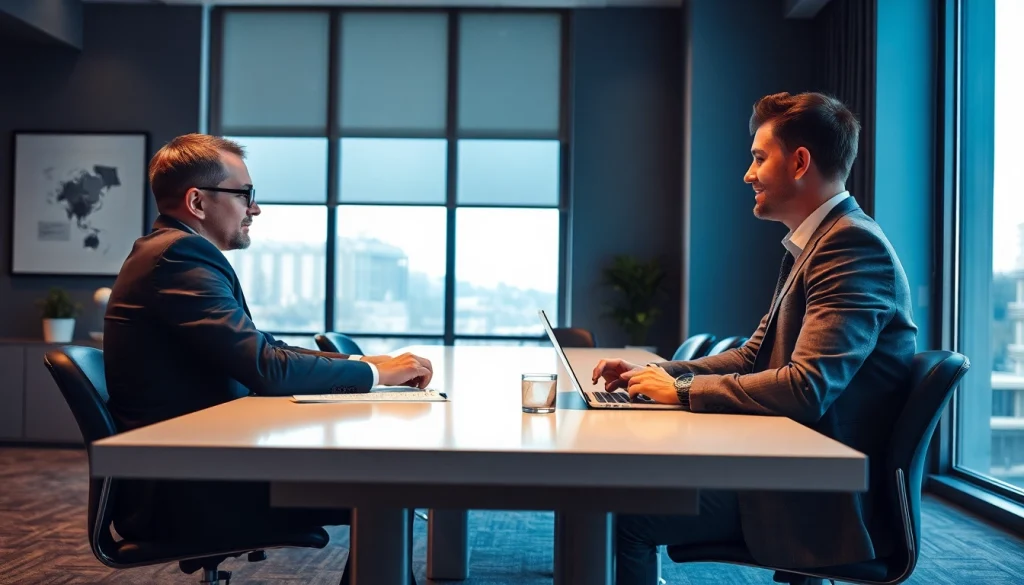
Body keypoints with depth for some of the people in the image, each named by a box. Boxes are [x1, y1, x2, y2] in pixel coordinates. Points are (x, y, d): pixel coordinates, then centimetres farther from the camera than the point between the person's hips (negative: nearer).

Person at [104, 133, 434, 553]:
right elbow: (268, 369, -24)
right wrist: (373, 371, -11)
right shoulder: (181, 253, -17)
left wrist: (362, 363, 3)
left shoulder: (172, 251, 13)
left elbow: (264, 351, 14)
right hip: (184, 492, -10)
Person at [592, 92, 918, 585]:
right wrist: (657, 373, 3)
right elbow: (753, 357, 16)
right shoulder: (809, 245, 14)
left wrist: (682, 389, -17)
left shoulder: (854, 246, -18)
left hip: (829, 500, -9)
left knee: (621, 509, -16)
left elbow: (806, 388, -27)